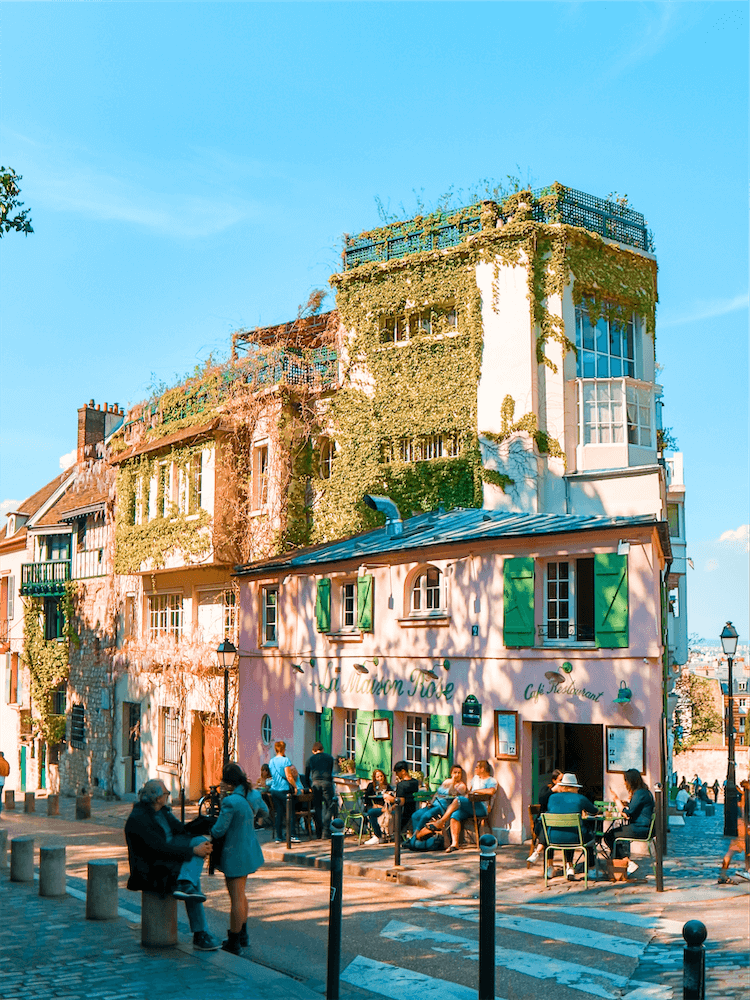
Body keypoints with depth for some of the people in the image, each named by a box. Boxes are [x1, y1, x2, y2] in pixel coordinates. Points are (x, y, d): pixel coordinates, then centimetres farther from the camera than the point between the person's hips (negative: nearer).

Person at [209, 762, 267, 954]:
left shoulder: (231, 802, -24)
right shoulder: (254, 796, -1)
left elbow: (219, 830, -20)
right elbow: (265, 811, 20)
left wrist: (211, 835, 4)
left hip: (235, 855, -8)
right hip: (250, 850, 8)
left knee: (236, 899, 1)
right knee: (240, 895, 23)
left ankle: (234, 944, 10)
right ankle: (242, 935, 36)